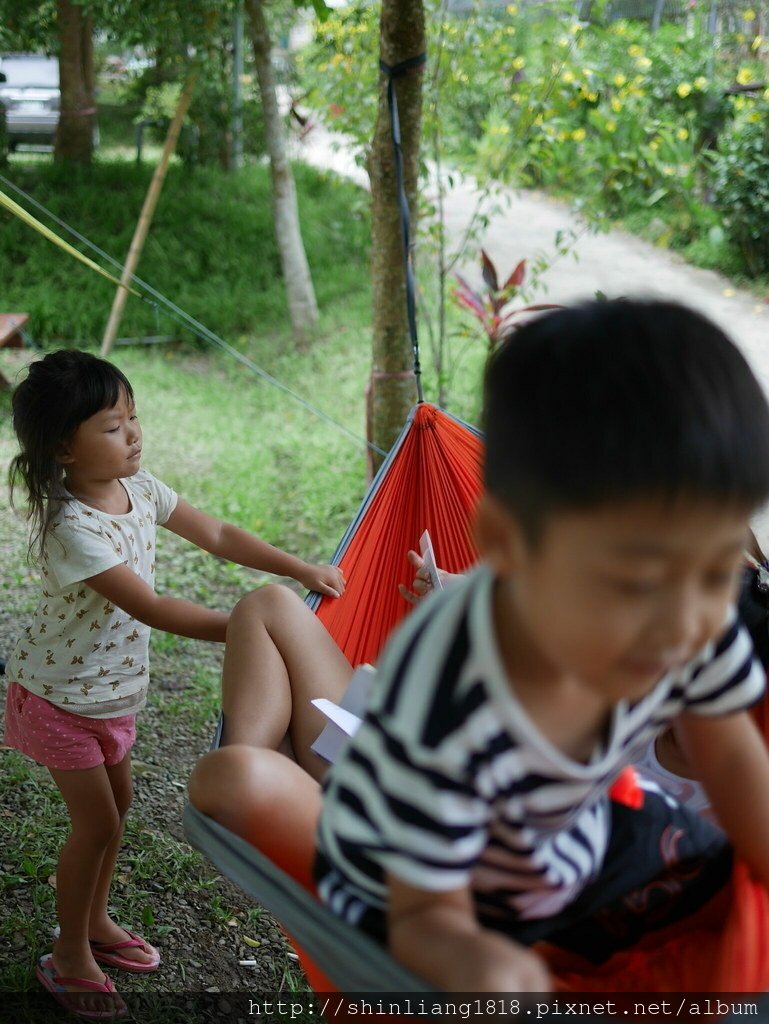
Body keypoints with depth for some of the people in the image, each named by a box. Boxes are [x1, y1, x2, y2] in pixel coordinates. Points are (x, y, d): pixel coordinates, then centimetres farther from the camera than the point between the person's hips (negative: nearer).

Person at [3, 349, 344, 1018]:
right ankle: (70, 956, 22)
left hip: (113, 687, 8)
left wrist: (303, 570, -10)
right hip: (61, 697, -8)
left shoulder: (137, 488, -8)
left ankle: (95, 922, 40)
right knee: (96, 821, 1)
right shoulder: (72, 529, -33)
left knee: (117, 804, 19)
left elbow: (215, 536, -2)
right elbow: (152, 609, -35)